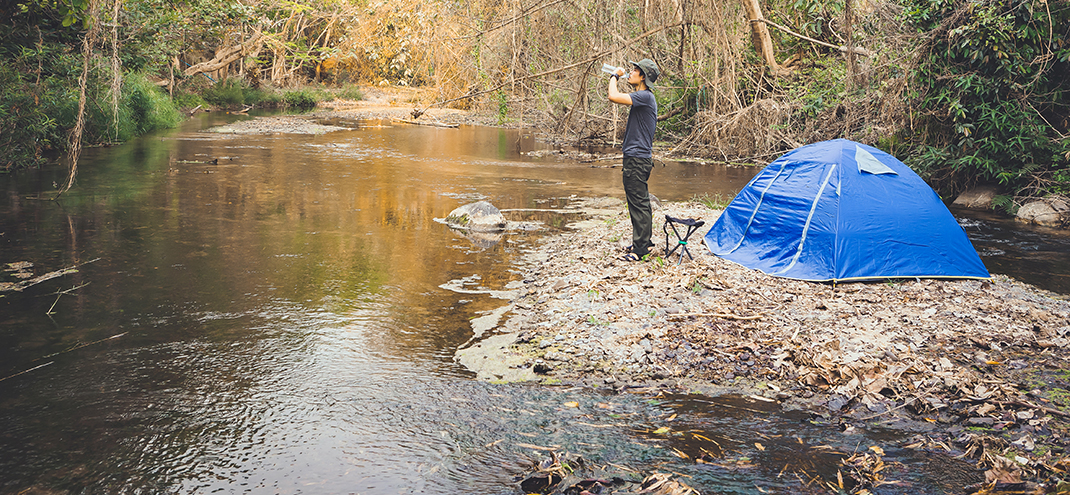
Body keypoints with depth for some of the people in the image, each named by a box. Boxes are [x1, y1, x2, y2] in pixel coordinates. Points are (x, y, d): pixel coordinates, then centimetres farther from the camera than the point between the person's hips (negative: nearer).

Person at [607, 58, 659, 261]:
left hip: (637, 158, -11)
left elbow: (614, 97, -24)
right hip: (637, 156, 11)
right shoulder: (641, 97, 15)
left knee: (638, 203, -7)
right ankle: (644, 241, 26)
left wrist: (614, 77, -11)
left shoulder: (645, 96, -17)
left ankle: (640, 247, -4)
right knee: (640, 202, 17)